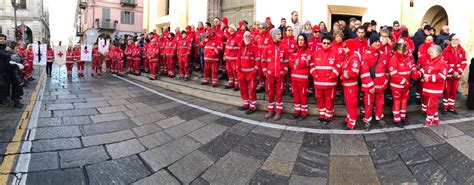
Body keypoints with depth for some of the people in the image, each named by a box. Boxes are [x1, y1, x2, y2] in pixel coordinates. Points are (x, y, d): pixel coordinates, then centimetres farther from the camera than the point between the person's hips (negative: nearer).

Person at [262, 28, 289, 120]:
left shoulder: (283, 48, 2)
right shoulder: (267, 48, 1)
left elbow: (286, 61, 7)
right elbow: (263, 61, 5)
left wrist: (285, 71, 1)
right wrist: (265, 72, 1)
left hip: (280, 75, 0)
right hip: (270, 74, 0)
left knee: (279, 93, 5)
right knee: (270, 93, 9)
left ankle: (279, 112, 15)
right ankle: (271, 111, 22)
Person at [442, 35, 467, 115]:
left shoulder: (462, 51, 3)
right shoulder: (446, 50, -9)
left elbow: (464, 63, 2)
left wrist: (458, 72, -12)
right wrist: (452, 72, -17)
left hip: (457, 75, 4)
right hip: (448, 74, -4)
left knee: (454, 91, 11)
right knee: (446, 91, 3)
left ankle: (451, 107, 22)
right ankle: (445, 107, 11)